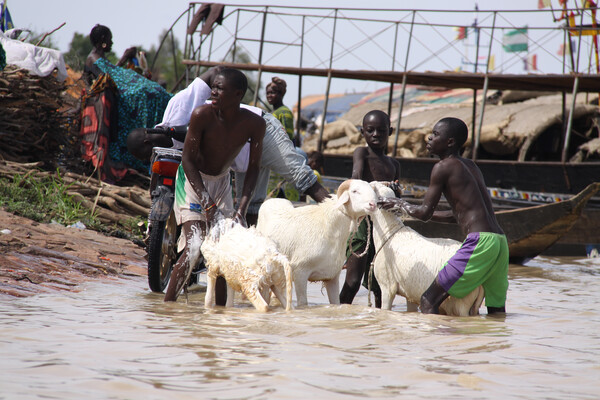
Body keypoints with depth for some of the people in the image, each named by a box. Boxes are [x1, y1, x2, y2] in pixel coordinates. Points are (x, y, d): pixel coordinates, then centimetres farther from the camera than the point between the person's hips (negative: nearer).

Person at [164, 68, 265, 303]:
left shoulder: (255, 124, -17)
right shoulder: (202, 115, -26)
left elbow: (253, 168, -8)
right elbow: (188, 160, -19)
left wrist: (242, 209, -18)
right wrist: (208, 204, -25)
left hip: (221, 181, 4)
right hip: (193, 179, -4)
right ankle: (167, 304, -14)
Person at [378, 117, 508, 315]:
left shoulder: (443, 167, -3)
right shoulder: (470, 167, 22)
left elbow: (425, 213, -2)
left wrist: (401, 204, 17)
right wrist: (409, 209, 33)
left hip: (479, 241, -9)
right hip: (500, 241, 9)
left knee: (429, 300, -7)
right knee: (496, 311, 15)